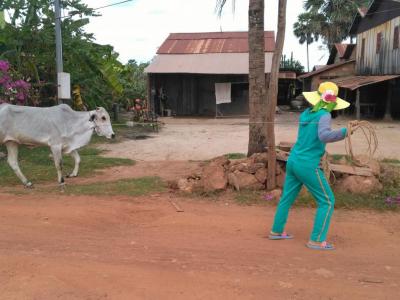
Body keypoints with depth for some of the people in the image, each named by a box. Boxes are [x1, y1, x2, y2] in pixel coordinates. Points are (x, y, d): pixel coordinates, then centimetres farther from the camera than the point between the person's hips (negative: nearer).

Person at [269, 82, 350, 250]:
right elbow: (324, 136, -32)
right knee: (327, 201, 4)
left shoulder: (305, 114, 8)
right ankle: (316, 240, 3)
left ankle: (276, 231, 31)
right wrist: (345, 132, -36)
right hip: (308, 166, -8)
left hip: (293, 161, 8)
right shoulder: (324, 115, -13)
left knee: (287, 197, 20)